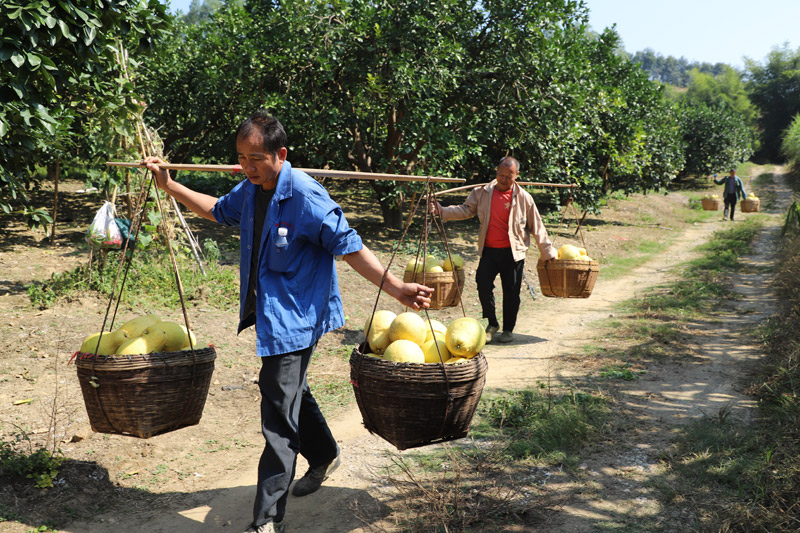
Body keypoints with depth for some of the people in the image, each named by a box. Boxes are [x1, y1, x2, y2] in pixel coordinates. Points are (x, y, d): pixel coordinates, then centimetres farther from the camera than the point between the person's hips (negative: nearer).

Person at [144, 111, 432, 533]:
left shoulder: (307, 197, -20)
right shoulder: (250, 190, 4)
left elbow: (349, 247, -18)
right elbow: (218, 210, 24)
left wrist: (396, 288, -23)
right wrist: (169, 186, 21)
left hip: (293, 319, -9)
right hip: (267, 313, 9)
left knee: (279, 417, -7)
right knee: (290, 391, 25)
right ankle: (324, 454, 50)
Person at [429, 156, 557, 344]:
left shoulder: (523, 198, -2)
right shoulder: (483, 193, 4)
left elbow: (536, 227, 3)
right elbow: (466, 210, 6)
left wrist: (548, 252, 5)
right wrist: (442, 211, -10)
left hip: (513, 252, -2)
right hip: (488, 251, 2)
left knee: (511, 292, 4)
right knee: (483, 286, -7)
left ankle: (508, 329, 23)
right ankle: (492, 324, 16)